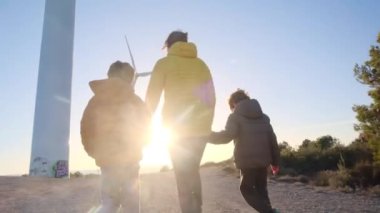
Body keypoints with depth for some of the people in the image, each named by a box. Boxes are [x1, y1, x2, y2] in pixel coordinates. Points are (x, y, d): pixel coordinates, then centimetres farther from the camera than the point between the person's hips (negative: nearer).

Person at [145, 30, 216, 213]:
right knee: (193, 171, 20)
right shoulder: (201, 64, 14)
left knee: (183, 176, 3)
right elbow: (210, 97, 13)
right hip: (200, 128, 5)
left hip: (177, 127, -4)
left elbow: (152, 97, -1)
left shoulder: (164, 63, 2)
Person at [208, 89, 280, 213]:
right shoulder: (263, 117, 16)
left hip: (247, 161, -6)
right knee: (261, 189, 19)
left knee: (247, 189, 10)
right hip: (263, 160, 6)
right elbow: (273, 140, 14)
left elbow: (228, 135, -20)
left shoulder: (235, 117, -3)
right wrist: (275, 162, 19)